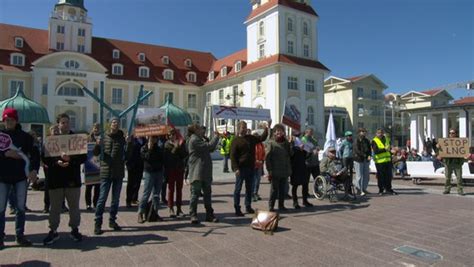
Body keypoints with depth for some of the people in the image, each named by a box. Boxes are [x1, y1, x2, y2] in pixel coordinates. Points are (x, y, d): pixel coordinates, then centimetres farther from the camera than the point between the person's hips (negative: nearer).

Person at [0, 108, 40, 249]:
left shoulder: (24, 136, 2)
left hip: (21, 176, 0)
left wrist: (34, 169, -16)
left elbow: (34, 153, -3)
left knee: (21, 208, 7)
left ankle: (20, 236, 18)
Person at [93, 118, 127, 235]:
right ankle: (98, 223, 5)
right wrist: (97, 144, -18)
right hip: (106, 173, -2)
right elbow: (96, 153, 1)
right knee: (102, 198, -2)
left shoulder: (122, 138, 3)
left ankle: (112, 220, 25)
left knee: (116, 199, 12)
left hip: (119, 173, 2)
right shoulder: (104, 138, 1)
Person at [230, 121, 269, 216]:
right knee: (238, 188, 0)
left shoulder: (251, 138, 11)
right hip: (241, 168, -6)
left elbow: (262, 138, 19)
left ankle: (248, 207, 25)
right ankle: (237, 209, 6)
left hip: (251, 168, 6)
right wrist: (235, 168, -20)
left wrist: (267, 128, 6)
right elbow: (233, 156, -11)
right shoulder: (236, 140, -6)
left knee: (249, 189, 14)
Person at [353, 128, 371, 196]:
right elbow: (357, 150, -14)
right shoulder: (356, 141, -6)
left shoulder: (367, 141, 14)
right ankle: (360, 190, 4)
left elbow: (369, 149, 15)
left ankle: (364, 188, 21)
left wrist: (369, 155, -4)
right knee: (359, 175, -4)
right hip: (358, 160, -6)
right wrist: (365, 155, -17)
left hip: (366, 160, 7)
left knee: (366, 175, 8)